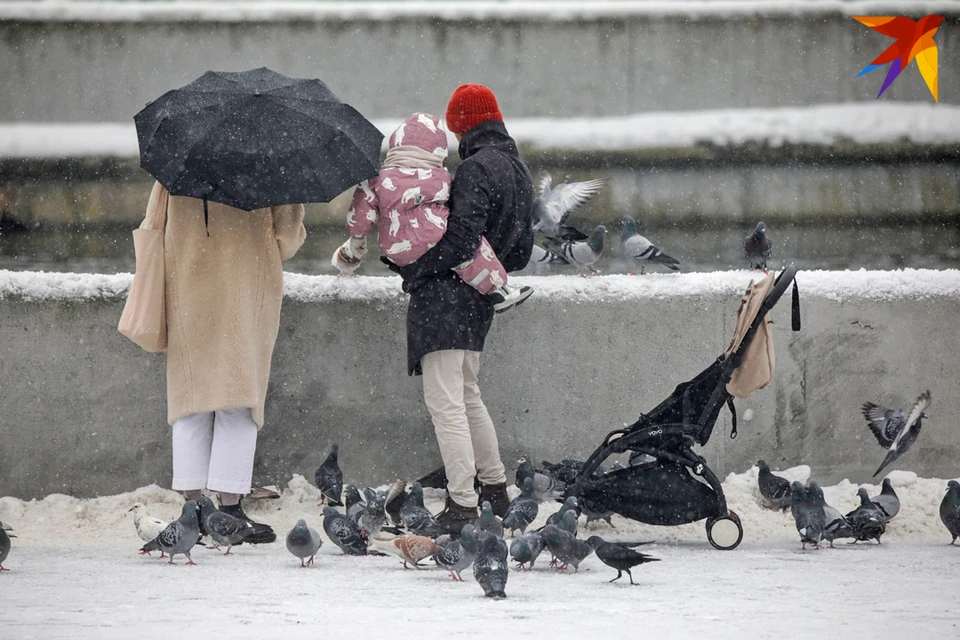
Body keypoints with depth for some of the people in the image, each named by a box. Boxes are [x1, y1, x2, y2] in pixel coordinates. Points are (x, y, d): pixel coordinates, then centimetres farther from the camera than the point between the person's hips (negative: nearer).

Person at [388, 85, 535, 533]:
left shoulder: (476, 168, -14)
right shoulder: (519, 172, 15)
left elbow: (460, 240, -23)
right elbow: (520, 251, 19)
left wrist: (412, 269, -13)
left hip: (447, 294, -10)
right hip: (480, 300, 10)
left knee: (445, 402, -10)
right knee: (466, 394, 25)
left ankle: (461, 506, -15)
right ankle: (495, 491, 32)